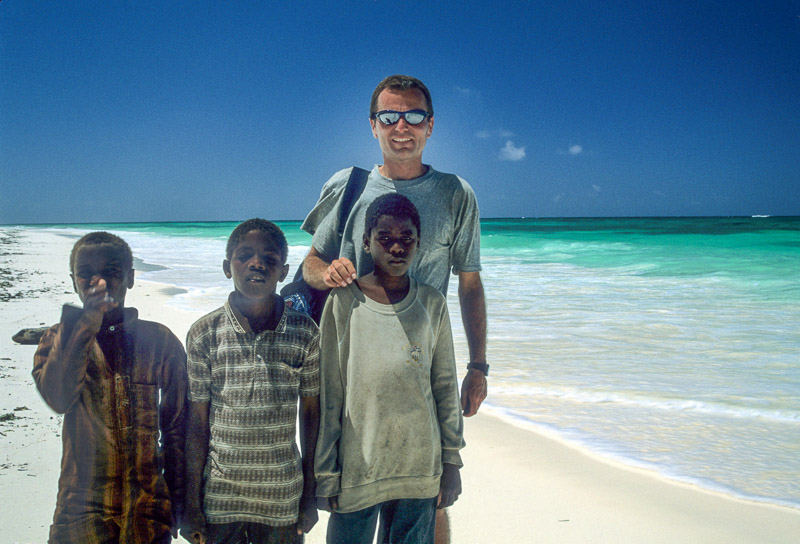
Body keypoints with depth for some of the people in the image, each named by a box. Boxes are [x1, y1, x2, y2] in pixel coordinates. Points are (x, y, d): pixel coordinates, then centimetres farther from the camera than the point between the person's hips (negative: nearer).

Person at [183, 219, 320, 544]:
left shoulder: (305, 333, -3)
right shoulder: (204, 334, -5)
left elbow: (310, 415, 3)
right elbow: (197, 423, -2)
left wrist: (310, 495, 5)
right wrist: (191, 506, -1)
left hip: (282, 500, 1)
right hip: (219, 500, 0)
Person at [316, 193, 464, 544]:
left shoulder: (433, 304, 3)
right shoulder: (343, 303, -5)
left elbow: (446, 387, 8)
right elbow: (328, 396, -2)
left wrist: (451, 461, 7)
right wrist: (326, 475, -2)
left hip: (420, 469, 2)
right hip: (356, 469, -2)